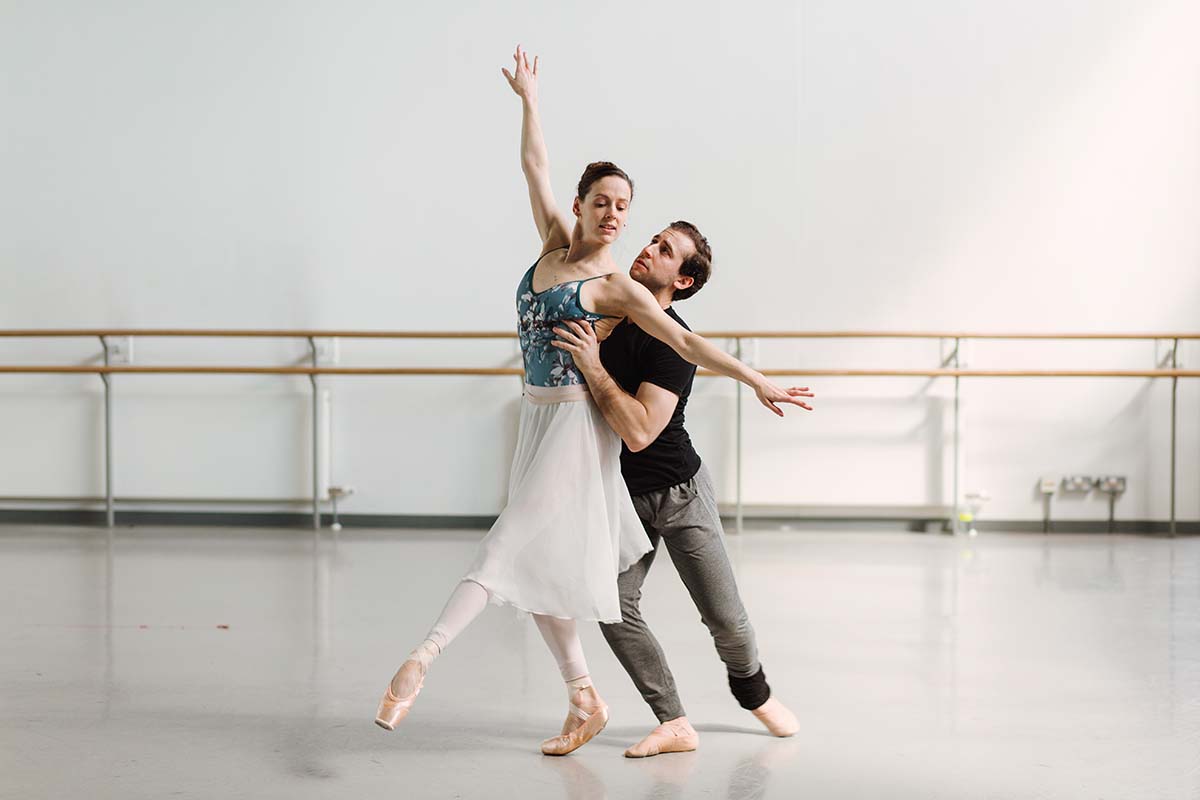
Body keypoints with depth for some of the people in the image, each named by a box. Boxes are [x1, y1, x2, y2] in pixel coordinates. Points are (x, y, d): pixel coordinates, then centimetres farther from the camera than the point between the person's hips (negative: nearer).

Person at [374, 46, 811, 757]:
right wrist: (529, 97, 22)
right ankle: (584, 699, 15)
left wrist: (756, 381, -14)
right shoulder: (555, 245, 9)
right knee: (538, 571, 6)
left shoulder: (619, 288, -7)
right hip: (538, 420, 7)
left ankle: (423, 660, -22)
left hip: (576, 425, -7)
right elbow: (536, 168, 17)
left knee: (517, 545, -15)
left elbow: (687, 342, -8)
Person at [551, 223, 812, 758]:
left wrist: (593, 366, -34)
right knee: (614, 608, -12)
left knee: (725, 618, 1)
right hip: (624, 493, 6)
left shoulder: (673, 342, -24)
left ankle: (753, 691, 33)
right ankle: (674, 726, -3)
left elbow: (638, 432, -33)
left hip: (679, 491, -5)